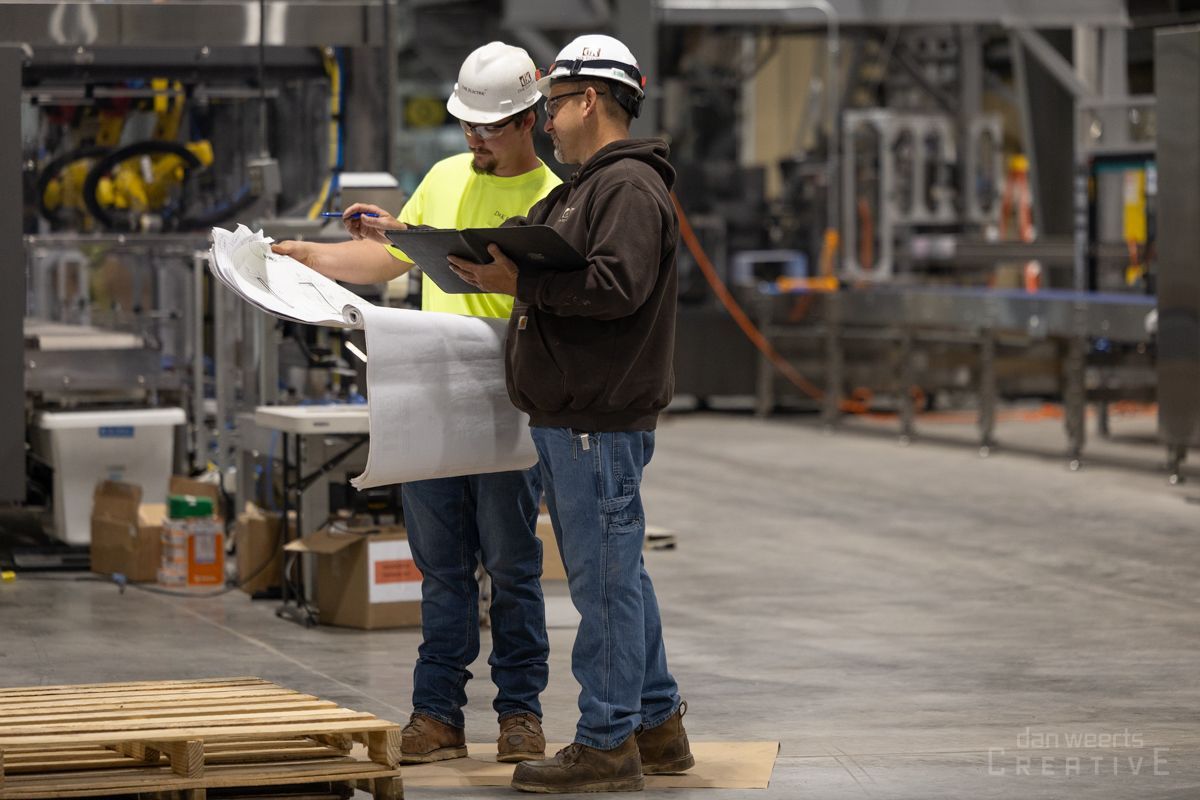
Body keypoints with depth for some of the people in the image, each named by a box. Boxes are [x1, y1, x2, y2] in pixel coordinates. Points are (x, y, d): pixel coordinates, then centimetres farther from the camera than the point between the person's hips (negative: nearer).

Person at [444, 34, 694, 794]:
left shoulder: (631, 188, -13)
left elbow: (619, 286, -24)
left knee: (606, 580, -6)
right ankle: (658, 725, 23)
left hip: (601, 421, -11)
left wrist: (522, 283, -21)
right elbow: (540, 256, 23)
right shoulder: (580, 190, 22)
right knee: (616, 577, 15)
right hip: (570, 416, 11)